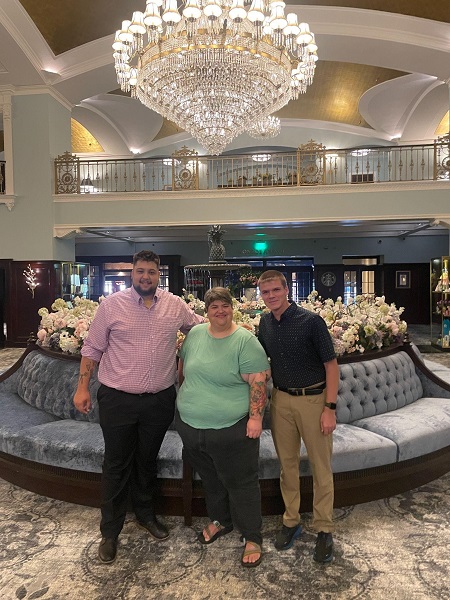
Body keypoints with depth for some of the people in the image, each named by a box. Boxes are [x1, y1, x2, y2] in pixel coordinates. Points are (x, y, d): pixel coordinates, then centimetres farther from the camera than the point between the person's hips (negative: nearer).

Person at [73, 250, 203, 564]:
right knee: (116, 465, 11)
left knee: (147, 461, 21)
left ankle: (146, 513, 44)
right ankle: (110, 531, 30)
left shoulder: (175, 304, -1)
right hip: (118, 399, -2)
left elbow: (201, 327, 15)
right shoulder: (112, 305, -8)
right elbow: (92, 348, -3)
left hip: (160, 400, 3)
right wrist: (82, 387, -4)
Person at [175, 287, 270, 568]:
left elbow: (258, 382, -16)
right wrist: (186, 398, 19)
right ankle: (220, 520, 45)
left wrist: (256, 417, -21)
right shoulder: (195, 334, 3)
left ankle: (253, 537, 27)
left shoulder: (246, 341, -13)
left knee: (241, 483, 9)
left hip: (231, 429, -5)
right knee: (210, 479, 22)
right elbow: (183, 366, 17)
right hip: (191, 426, 6)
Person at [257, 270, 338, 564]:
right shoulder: (265, 323, 2)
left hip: (314, 399, -4)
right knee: (287, 463, 15)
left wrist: (330, 408, -14)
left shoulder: (311, 320, -14)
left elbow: (331, 365, -11)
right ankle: (291, 521, 31)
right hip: (281, 400, 5)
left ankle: (324, 529, 24)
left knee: (321, 467, 7)